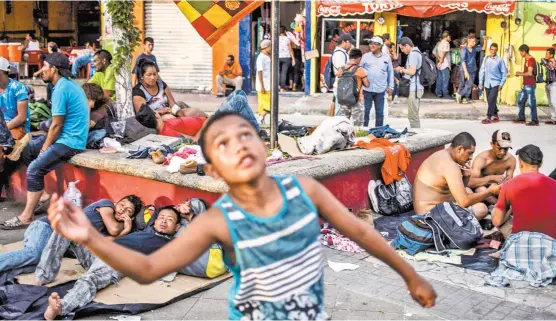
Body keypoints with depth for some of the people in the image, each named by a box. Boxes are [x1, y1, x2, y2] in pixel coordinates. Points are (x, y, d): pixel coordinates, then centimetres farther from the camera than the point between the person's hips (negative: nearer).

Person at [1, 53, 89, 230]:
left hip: (69, 141, -11)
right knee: (27, 150, 16)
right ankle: (42, 192, 16)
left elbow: (57, 125, -18)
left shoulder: (61, 90, -19)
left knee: (34, 169, -19)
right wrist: (46, 143, 14)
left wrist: (45, 147, -4)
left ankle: (27, 217, -15)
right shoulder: (70, 84, 12)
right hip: (70, 136, 11)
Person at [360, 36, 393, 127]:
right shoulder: (366, 56, 5)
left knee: (380, 112, 7)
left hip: (380, 89, 1)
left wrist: (390, 86, 9)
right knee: (366, 110, 4)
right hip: (367, 88, -1)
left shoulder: (387, 57, 7)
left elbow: (390, 72, 12)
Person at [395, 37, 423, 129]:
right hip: (416, 88, 11)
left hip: (413, 89, -11)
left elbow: (412, 71, -20)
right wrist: (403, 70, 13)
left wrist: (401, 69, -5)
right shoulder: (416, 52, 18)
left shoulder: (413, 54, -14)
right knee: (414, 115, 16)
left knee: (413, 116, -7)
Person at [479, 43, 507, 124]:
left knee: (491, 100, -14)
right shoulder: (486, 58, 5)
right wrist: (481, 82, 4)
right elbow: (482, 71, 8)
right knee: (490, 101, 10)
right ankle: (495, 116, 25)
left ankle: (489, 117, -10)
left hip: (495, 83, -4)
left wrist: (501, 84, -7)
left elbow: (504, 73, -2)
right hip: (487, 83, 4)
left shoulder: (499, 60, -5)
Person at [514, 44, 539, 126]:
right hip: (525, 85, 10)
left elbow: (530, 73, -24)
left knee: (531, 103, -6)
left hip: (530, 85, -10)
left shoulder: (531, 60, -15)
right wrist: (520, 73, 8)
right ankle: (521, 118, 23)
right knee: (520, 102, 14)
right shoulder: (526, 59, 14)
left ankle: (535, 121, -1)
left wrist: (520, 74, -11)